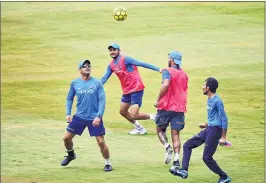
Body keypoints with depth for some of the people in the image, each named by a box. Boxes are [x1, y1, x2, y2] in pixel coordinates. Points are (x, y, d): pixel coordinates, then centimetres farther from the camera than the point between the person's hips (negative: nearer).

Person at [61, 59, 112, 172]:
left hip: (94, 118, -3)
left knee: (101, 142, -7)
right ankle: (70, 155, 34)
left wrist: (99, 116, -17)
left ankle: (108, 163, 13)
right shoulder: (75, 83, 1)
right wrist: (68, 114, 3)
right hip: (79, 117, 3)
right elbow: (69, 98, 13)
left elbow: (102, 100, -8)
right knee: (66, 138, 5)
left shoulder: (97, 83, -6)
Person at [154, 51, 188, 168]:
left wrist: (158, 99, -19)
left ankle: (167, 147, -12)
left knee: (160, 130, 13)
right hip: (180, 108, 5)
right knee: (175, 135, 4)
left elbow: (166, 84, -26)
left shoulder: (168, 71, -8)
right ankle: (176, 160, -8)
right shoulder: (184, 74, 14)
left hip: (166, 107, -5)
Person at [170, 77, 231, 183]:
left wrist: (223, 137, -18)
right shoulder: (209, 100, 12)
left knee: (207, 157, -7)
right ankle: (184, 171, 4)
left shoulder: (217, 101, -16)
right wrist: (206, 125, 25)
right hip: (208, 129, 10)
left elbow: (224, 119, -17)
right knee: (187, 146, 7)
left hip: (215, 130, -10)